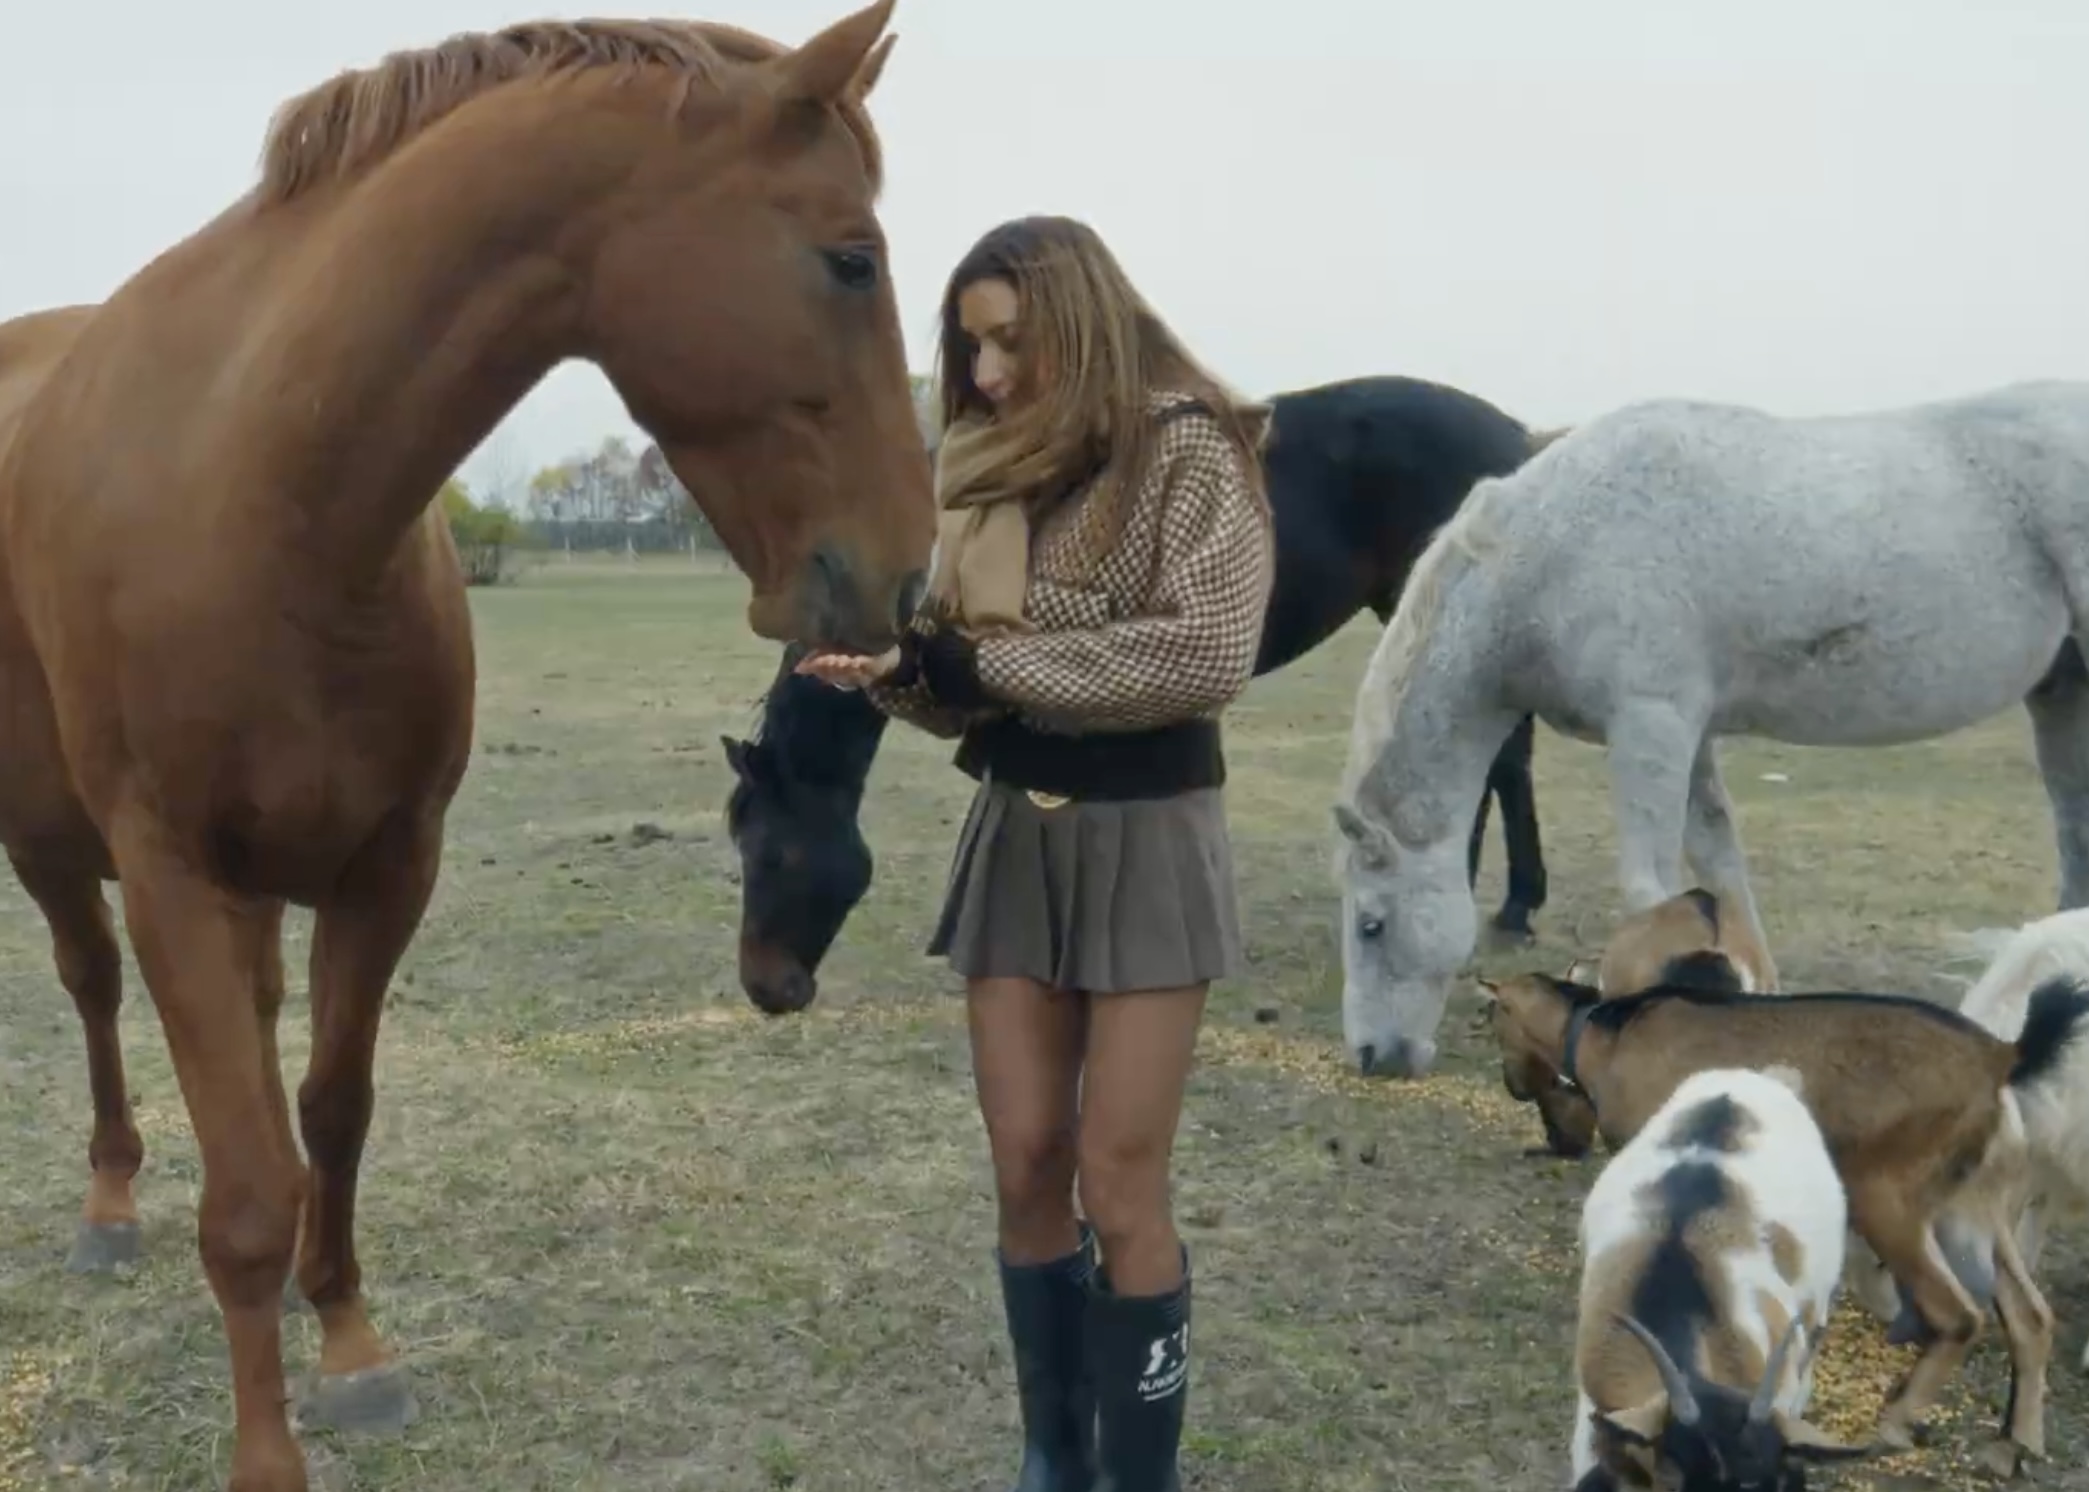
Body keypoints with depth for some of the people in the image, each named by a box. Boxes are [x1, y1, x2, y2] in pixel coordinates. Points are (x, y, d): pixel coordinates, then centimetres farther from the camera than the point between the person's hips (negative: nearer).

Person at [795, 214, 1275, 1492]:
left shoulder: (1189, 451, -9)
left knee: (1119, 1187, -2)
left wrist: (993, 664, -18)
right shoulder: (988, 471, 8)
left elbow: (1206, 653, -22)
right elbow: (964, 688, 10)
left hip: (1146, 835, -5)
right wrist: (892, 671, -12)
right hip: (1014, 832, 6)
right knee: (1025, 1171, 9)